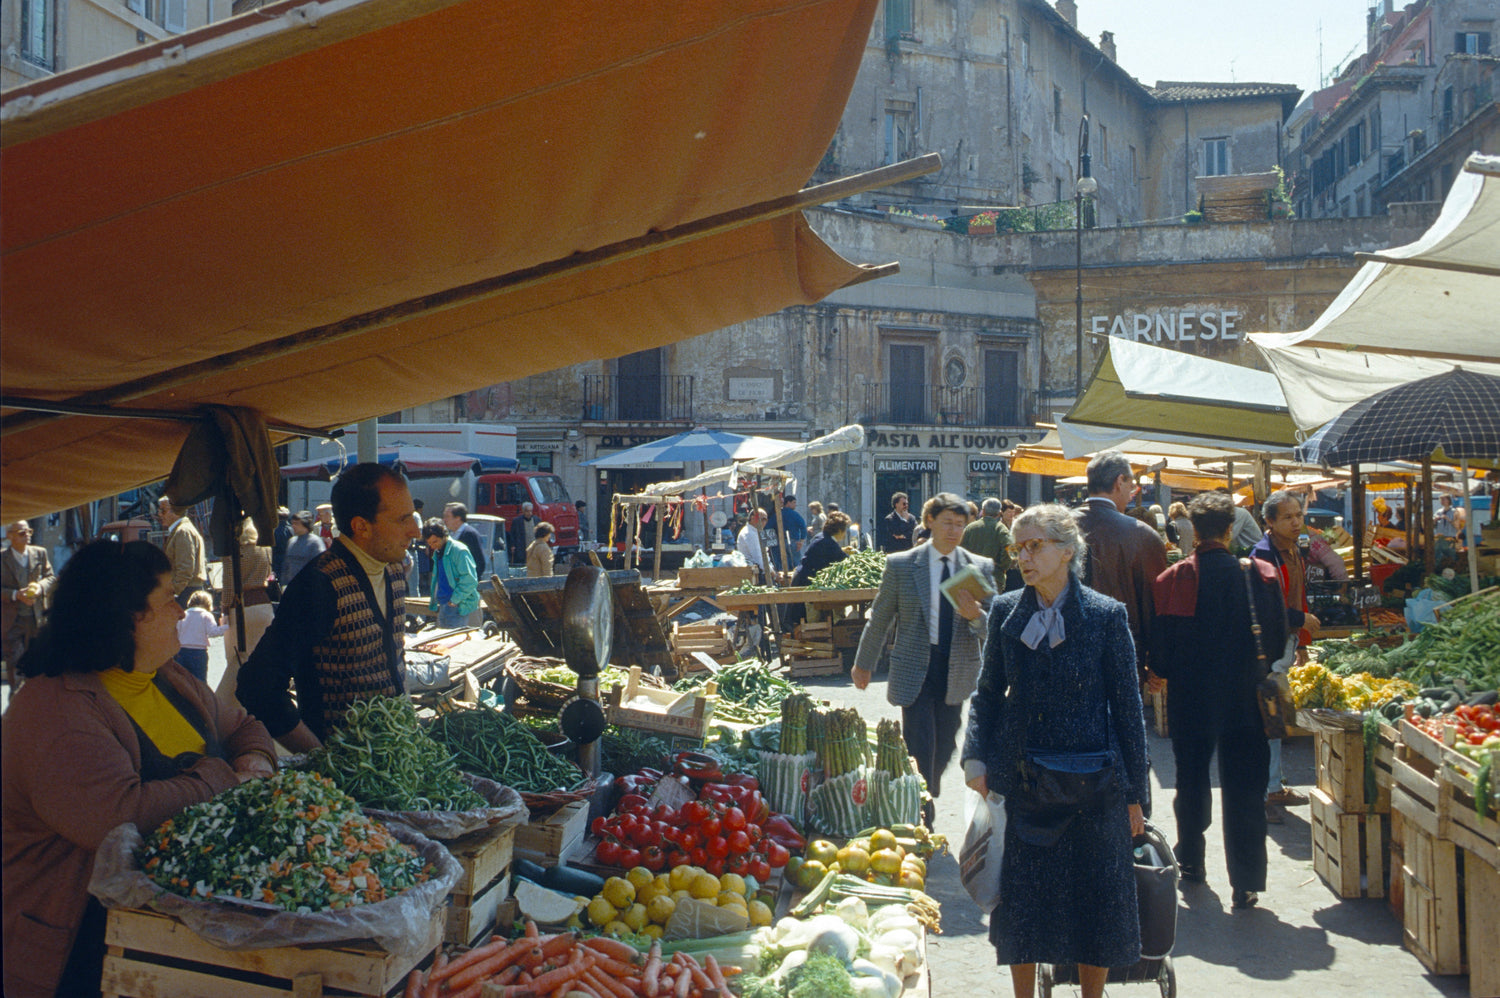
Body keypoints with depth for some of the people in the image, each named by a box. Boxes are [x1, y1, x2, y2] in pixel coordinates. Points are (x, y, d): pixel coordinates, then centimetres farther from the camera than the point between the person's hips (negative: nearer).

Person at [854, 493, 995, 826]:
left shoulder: (981, 568, 2)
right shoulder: (901, 565, -3)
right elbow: (879, 619, 8)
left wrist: (975, 617, -20)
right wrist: (863, 664, 15)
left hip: (957, 672, 3)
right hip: (915, 671, -2)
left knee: (943, 752, 10)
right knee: (920, 752, -8)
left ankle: (928, 803, 32)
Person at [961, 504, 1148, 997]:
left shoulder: (1106, 615, -6)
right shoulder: (1006, 611, 2)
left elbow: (1126, 705, -2)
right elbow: (989, 691, 10)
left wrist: (1134, 793, -2)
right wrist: (976, 757, -3)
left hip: (1091, 782, -2)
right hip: (1021, 779, 2)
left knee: (1095, 900, 8)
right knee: (1020, 902, 10)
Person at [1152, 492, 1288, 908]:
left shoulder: (1172, 579, -11)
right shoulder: (1260, 575, -8)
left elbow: (1159, 646, -7)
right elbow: (1279, 637, 0)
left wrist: (1166, 673, 12)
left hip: (1190, 697, 0)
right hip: (1244, 698, 0)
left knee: (1191, 780, 18)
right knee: (1244, 788, 5)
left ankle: (1190, 862, 31)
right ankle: (1245, 883, 4)